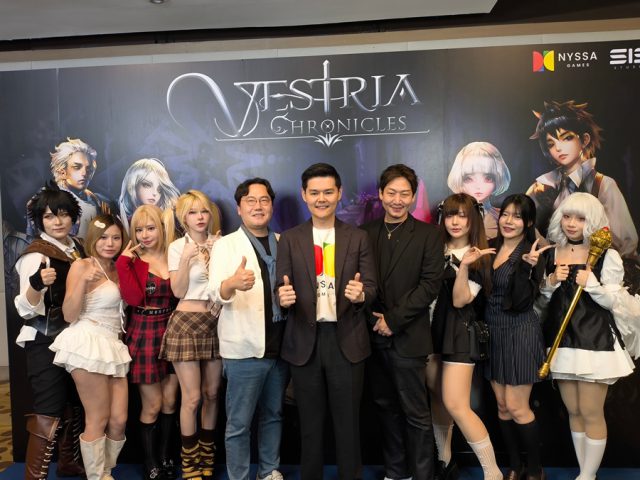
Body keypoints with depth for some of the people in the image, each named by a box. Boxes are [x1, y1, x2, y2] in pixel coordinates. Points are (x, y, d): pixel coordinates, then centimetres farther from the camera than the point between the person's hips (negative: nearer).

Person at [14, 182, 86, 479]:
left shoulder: (76, 247, 4)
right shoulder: (35, 255, -16)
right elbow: (26, 310, -26)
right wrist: (36, 284, -43)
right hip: (45, 343, -7)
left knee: (73, 404, 18)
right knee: (49, 413, -8)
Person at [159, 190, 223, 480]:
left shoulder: (219, 243, 5)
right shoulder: (178, 246, -5)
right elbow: (178, 291, -9)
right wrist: (185, 260, -21)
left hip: (216, 322, 4)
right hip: (187, 323, -4)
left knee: (212, 392, 12)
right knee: (192, 396, 0)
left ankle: (207, 453, 31)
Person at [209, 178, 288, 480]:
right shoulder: (226, 245, -5)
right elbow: (217, 293, -20)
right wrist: (233, 283, -41)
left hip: (279, 344, 5)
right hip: (244, 347, -4)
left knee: (273, 414, 19)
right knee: (239, 423, 5)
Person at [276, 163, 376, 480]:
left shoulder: (358, 238, 3)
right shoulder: (289, 239, 3)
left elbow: (371, 288, 0)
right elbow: (282, 288, -1)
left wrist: (361, 293, -23)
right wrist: (284, 297, -24)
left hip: (347, 340, 0)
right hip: (304, 341, 1)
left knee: (348, 421, 12)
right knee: (309, 422, 15)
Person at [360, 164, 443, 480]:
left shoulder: (428, 235, -2)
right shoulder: (365, 233, 8)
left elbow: (430, 285, -9)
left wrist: (393, 319, -13)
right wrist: (374, 319, -7)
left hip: (408, 337, -4)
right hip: (373, 335, 4)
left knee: (416, 413, 4)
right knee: (385, 407, 15)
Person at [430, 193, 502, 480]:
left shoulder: (480, 258, -5)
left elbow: (460, 300, -16)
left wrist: (464, 266, -25)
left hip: (459, 332, -5)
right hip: (433, 327, 5)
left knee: (456, 406, -9)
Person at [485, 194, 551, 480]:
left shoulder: (532, 254, -12)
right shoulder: (490, 247, 4)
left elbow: (521, 302, -19)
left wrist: (526, 267, -30)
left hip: (519, 334, -6)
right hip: (492, 333, 6)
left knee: (516, 407, 0)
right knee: (502, 405, 13)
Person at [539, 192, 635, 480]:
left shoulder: (606, 256, -6)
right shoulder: (552, 253, 6)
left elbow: (613, 301, -8)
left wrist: (591, 283, -24)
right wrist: (551, 281, -8)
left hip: (595, 338, -5)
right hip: (561, 338, 5)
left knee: (591, 412, 2)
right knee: (573, 411, 13)